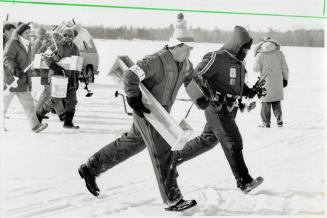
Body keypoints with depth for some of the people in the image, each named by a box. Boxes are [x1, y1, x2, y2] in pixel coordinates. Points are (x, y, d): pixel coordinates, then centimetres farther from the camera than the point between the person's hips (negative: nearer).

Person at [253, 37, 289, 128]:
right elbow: (285, 68, 2)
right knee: (276, 103, 14)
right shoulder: (279, 53, 0)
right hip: (277, 82, 3)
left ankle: (266, 122, 4)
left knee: (265, 103, 5)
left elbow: (256, 69, -7)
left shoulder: (260, 55, -8)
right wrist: (285, 79, 13)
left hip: (266, 82, -3)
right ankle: (279, 120, 6)